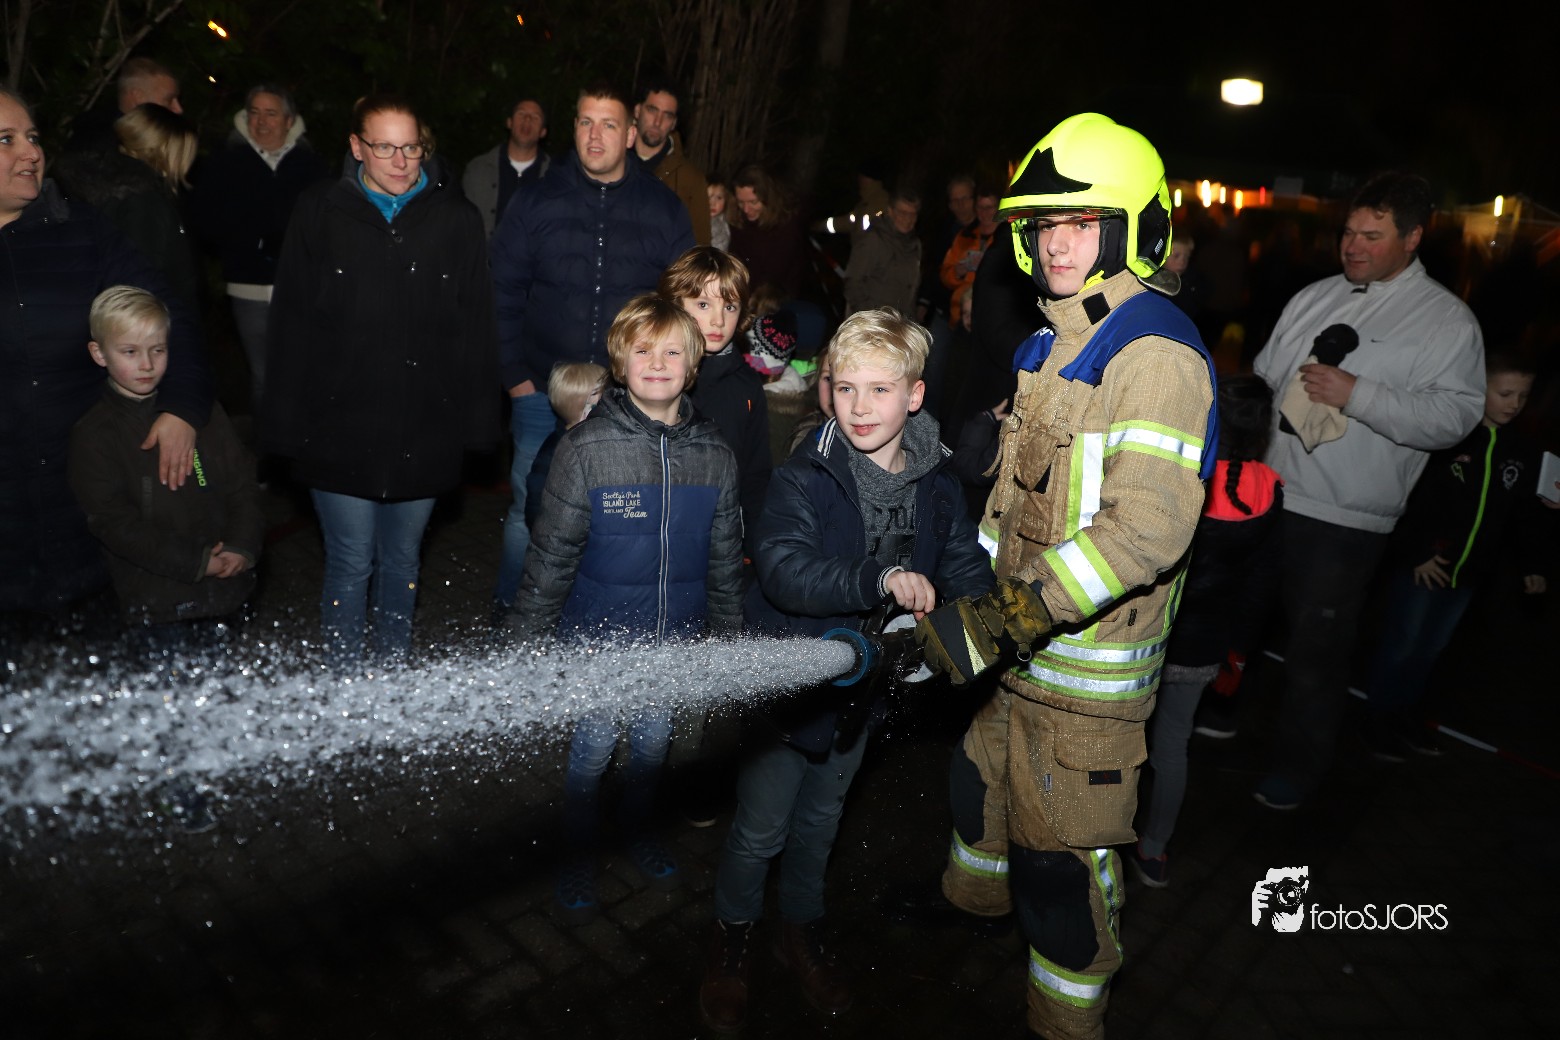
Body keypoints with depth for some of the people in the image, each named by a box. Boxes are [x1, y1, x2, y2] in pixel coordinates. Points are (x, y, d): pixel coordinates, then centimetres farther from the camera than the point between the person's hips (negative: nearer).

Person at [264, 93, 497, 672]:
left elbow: (476, 327, 3)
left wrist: (476, 423, 0)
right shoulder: (320, 213, 1)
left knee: (402, 562, 14)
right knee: (351, 564, 4)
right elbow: (290, 325, 2)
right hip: (340, 428, -1)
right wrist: (286, 424, -1)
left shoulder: (456, 218, 3)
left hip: (424, 434, 1)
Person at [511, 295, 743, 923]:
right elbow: (551, 554, -9)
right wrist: (530, 637, -5)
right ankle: (579, 856, 35)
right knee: (594, 743, 9)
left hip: (673, 638, 3)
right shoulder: (587, 449, -14)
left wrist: (725, 636, 10)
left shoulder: (715, 457, -4)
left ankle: (639, 827, 47)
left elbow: (725, 559, 5)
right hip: (598, 635, -3)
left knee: (653, 739, 19)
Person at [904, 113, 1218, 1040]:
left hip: (1089, 655, -9)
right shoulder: (1059, 340, 12)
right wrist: (974, 592, 16)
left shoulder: (1156, 352, -18)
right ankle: (977, 893, 56)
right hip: (1024, 639, 9)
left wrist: (1005, 618, -32)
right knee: (986, 774, 28)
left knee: (1060, 853, 3)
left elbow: (1149, 525, -29)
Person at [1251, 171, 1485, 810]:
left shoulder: (1447, 320, -4)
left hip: (1345, 519, -5)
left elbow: (1455, 416, -15)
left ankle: (1296, 765, 24)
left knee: (1318, 643, 5)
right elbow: (1262, 378, 16)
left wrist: (1357, 394, -23)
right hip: (1266, 494, 5)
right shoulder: (1314, 297, 10)